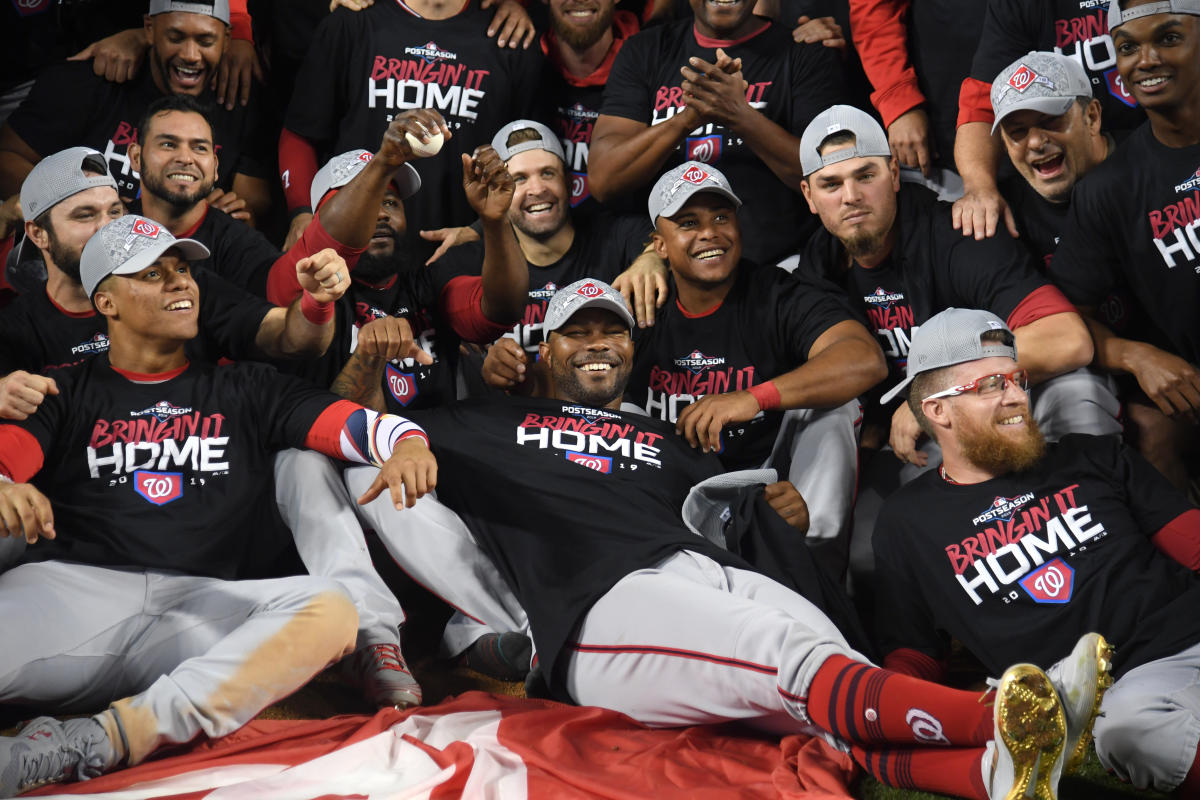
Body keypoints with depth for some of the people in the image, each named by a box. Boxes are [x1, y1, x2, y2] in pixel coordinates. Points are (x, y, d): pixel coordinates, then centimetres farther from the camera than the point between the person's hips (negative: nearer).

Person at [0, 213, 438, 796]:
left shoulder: (242, 389, 24)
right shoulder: (68, 393, 22)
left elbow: (349, 422, 12)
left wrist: (406, 442, -12)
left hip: (200, 605, 1)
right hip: (71, 586, -1)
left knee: (328, 610, -30)